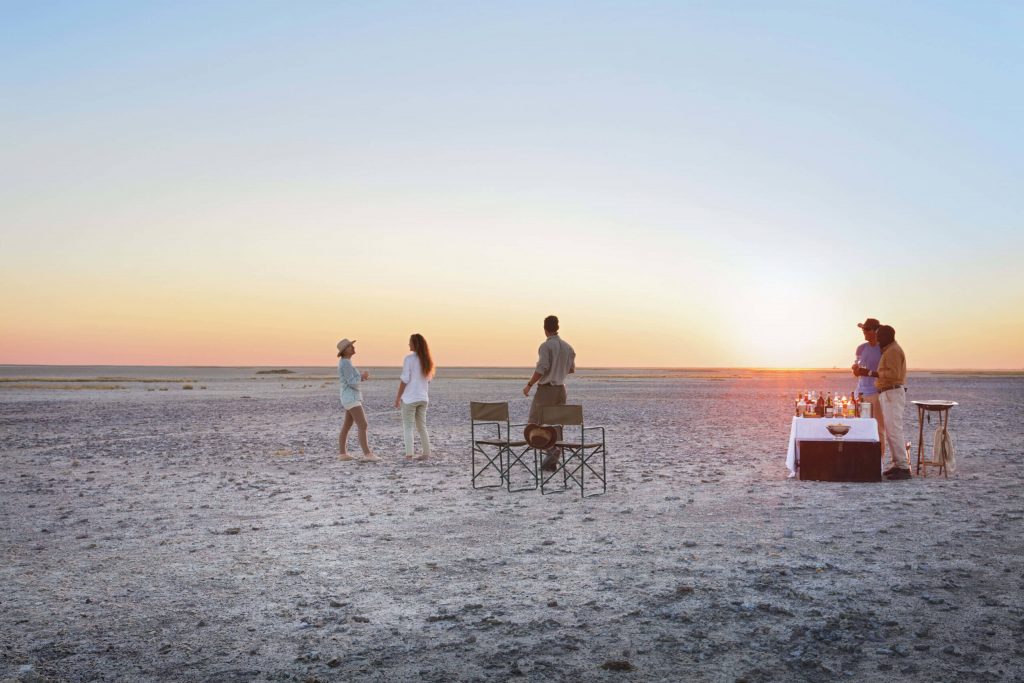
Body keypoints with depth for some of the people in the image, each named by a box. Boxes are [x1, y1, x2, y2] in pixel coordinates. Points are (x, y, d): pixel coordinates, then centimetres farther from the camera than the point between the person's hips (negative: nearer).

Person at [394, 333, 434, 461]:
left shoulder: (409, 359, -14)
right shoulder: (427, 360, 6)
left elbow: (404, 379, -15)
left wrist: (398, 397, -7)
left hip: (410, 398, -6)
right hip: (423, 398, 6)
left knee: (407, 427, 2)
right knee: (422, 427, 13)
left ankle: (409, 455, -4)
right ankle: (426, 453, 8)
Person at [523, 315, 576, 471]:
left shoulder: (546, 346, -13)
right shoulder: (567, 346, 8)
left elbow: (542, 368, -20)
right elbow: (572, 369, 15)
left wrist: (529, 385, -11)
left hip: (546, 388, -6)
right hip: (561, 388, 6)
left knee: (535, 422, 2)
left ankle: (551, 449, -16)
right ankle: (552, 461, 9)